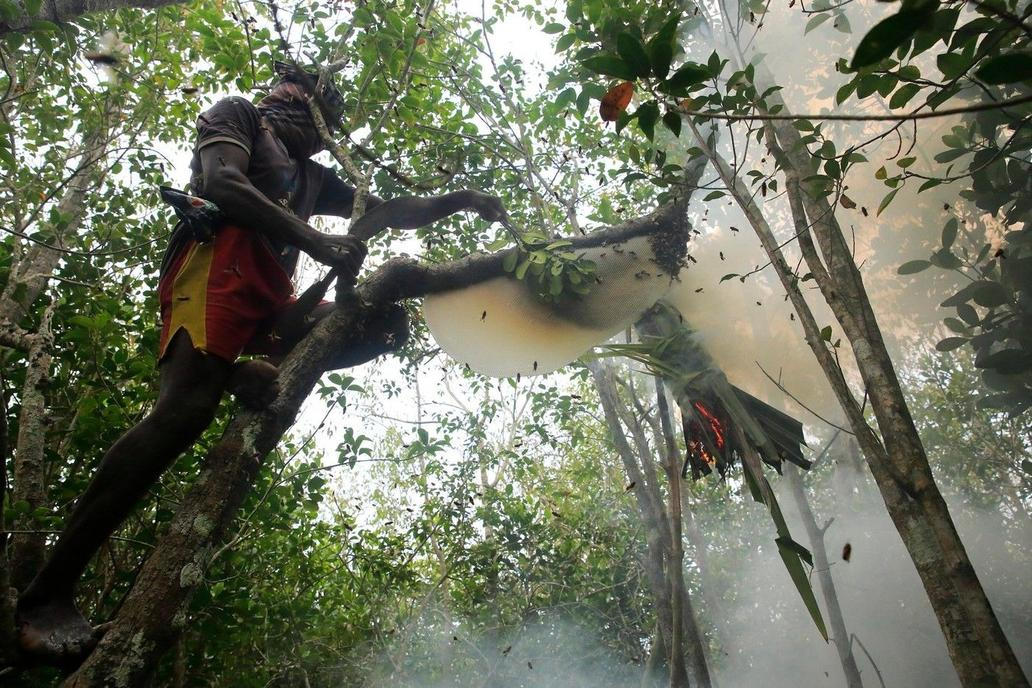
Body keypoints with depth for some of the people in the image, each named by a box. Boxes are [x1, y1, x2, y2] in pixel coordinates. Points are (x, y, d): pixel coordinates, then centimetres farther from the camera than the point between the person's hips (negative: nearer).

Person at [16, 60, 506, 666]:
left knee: (386, 325, -2)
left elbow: (384, 214, 33)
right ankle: (49, 594, -28)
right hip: (219, 263, -8)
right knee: (187, 407, -29)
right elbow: (222, 185, -4)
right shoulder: (238, 113, 18)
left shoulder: (311, 174, 36)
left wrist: (459, 200, 21)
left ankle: (251, 376, -16)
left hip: (270, 297, 8)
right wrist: (317, 241, -16)